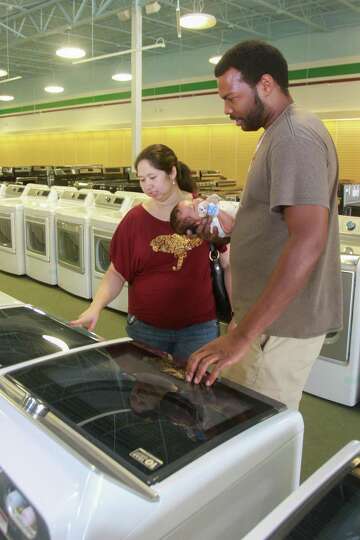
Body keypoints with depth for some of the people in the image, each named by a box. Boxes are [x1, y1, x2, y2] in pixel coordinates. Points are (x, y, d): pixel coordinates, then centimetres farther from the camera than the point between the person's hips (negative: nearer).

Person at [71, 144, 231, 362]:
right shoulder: (135, 219, -3)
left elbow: (229, 265, 0)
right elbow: (117, 273, 1)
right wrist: (95, 308, -13)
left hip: (198, 327, -1)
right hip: (145, 327, 1)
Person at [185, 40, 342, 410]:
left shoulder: (294, 136, -18)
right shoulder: (282, 133, 14)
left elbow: (308, 241, -30)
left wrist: (242, 335, -32)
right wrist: (231, 228, 8)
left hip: (281, 324, -10)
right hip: (266, 312, 10)